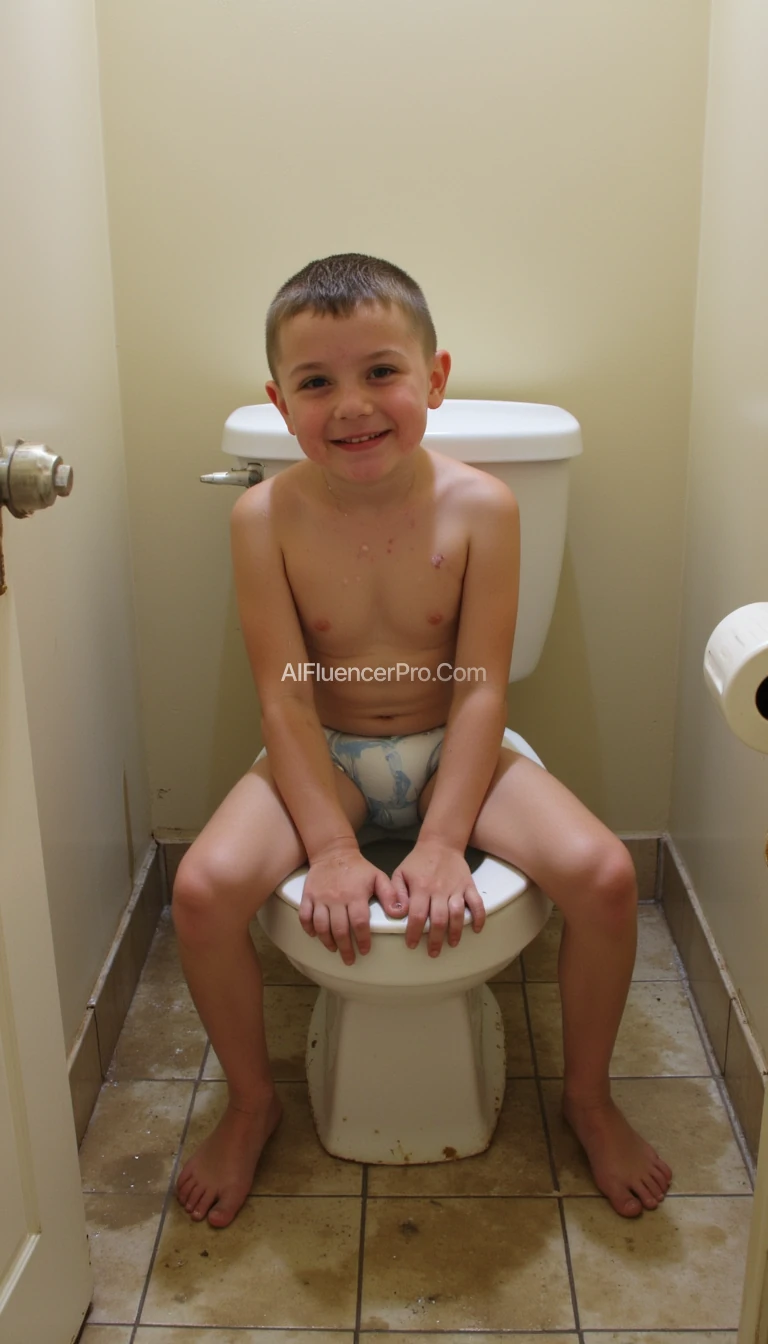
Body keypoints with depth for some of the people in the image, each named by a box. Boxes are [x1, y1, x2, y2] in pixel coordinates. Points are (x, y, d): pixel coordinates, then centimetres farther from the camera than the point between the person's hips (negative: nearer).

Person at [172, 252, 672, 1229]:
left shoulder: (480, 507, -13)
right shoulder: (266, 517, -12)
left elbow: (481, 689, -13)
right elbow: (287, 699, -13)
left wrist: (442, 842, -21)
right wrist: (331, 849, -21)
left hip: (449, 749, 0)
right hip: (322, 755, 0)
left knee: (602, 873, -22)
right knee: (204, 887, -25)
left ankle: (588, 1095, 9)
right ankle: (252, 1101, 6)